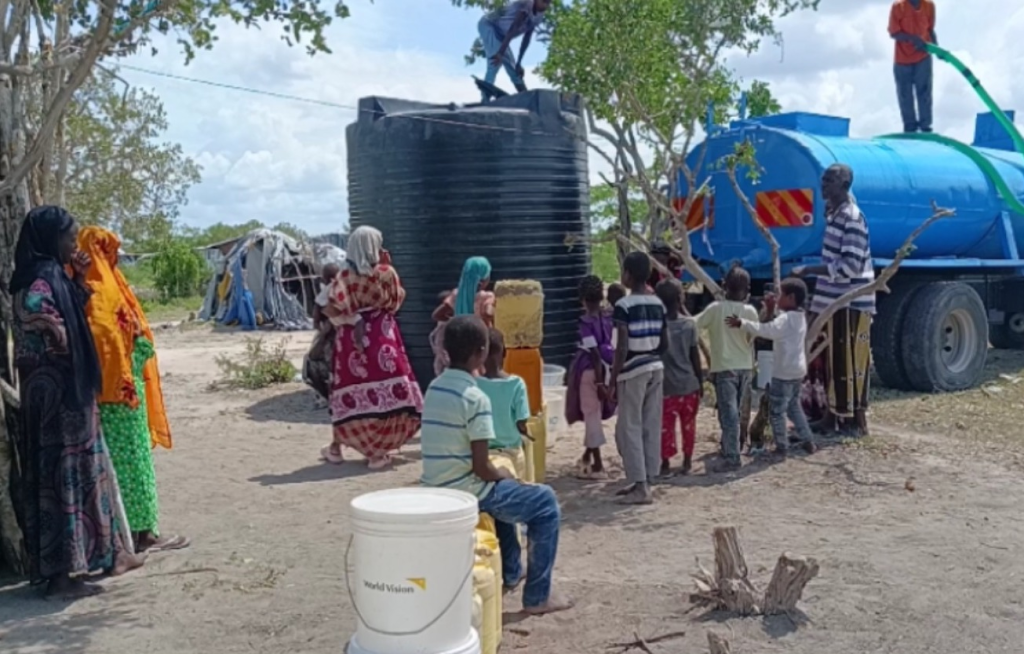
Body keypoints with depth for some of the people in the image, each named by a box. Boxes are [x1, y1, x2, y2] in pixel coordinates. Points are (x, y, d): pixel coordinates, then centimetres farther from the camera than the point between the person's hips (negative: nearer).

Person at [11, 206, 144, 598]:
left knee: (82, 470, 14)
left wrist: (79, 281, 10)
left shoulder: (55, 274, 12)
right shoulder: (41, 277, -16)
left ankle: (106, 552, 24)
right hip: (56, 390, -10)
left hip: (68, 388, 10)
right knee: (63, 474, -4)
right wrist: (60, 342, -21)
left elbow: (71, 316, 22)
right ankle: (61, 573, 3)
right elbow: (35, 316, -35)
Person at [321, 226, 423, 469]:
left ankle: (336, 447, 18)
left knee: (350, 390, 9)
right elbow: (397, 301, 9)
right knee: (387, 388, 5)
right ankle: (378, 451, 5)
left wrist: (352, 319, -2)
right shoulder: (387, 272, -5)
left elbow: (332, 308, -13)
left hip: (352, 335, 2)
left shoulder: (345, 275, -4)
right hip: (382, 335, -1)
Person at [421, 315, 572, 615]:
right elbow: (481, 468, -20)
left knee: (502, 489, 35)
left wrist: (498, 473, 16)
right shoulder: (475, 398, -20)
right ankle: (537, 596, 10)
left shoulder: (434, 388, 5)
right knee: (545, 502, 7)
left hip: (436, 491, 9)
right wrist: (504, 474, 1)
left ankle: (510, 572, 45)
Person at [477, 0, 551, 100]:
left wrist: (519, 63, 1)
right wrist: (500, 53, -43)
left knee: (511, 65, 10)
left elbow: (527, 39, 3)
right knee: (496, 60, -27)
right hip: (488, 25, -9)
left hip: (499, 32, 9)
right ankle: (485, 99, -33)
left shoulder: (538, 16, 0)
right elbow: (512, 30, -37)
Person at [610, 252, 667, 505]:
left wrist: (612, 379, -11)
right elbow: (664, 342, 11)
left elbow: (622, 347, -16)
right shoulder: (658, 303, 8)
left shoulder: (624, 305, -12)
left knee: (629, 428, 0)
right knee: (651, 427, 11)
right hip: (656, 368, 7)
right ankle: (645, 480, 19)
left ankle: (641, 486, -2)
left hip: (633, 370, -7)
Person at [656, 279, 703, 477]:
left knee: (666, 426, 6)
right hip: (689, 384, 2)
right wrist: (700, 381, 10)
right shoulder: (690, 324, -4)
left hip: (667, 385, -2)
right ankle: (687, 461, 21)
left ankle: (666, 462, 10)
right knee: (688, 425, 13)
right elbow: (695, 356, -1)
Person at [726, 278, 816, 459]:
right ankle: (808, 440, 28)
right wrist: (770, 311, 6)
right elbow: (774, 330, 14)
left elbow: (766, 330, -38)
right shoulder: (799, 317, 9)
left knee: (776, 411, 0)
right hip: (797, 370, 10)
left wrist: (742, 323, -41)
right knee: (793, 406, 24)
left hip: (784, 372, -10)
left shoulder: (786, 319, -21)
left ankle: (782, 447, 6)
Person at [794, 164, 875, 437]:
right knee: (832, 362, 14)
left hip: (851, 303, -9)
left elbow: (850, 266, -24)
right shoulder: (834, 213, 12)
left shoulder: (852, 218, -17)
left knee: (850, 363, -3)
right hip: (833, 301, 9)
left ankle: (855, 421, 6)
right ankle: (834, 415, 22)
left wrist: (808, 270, -22)